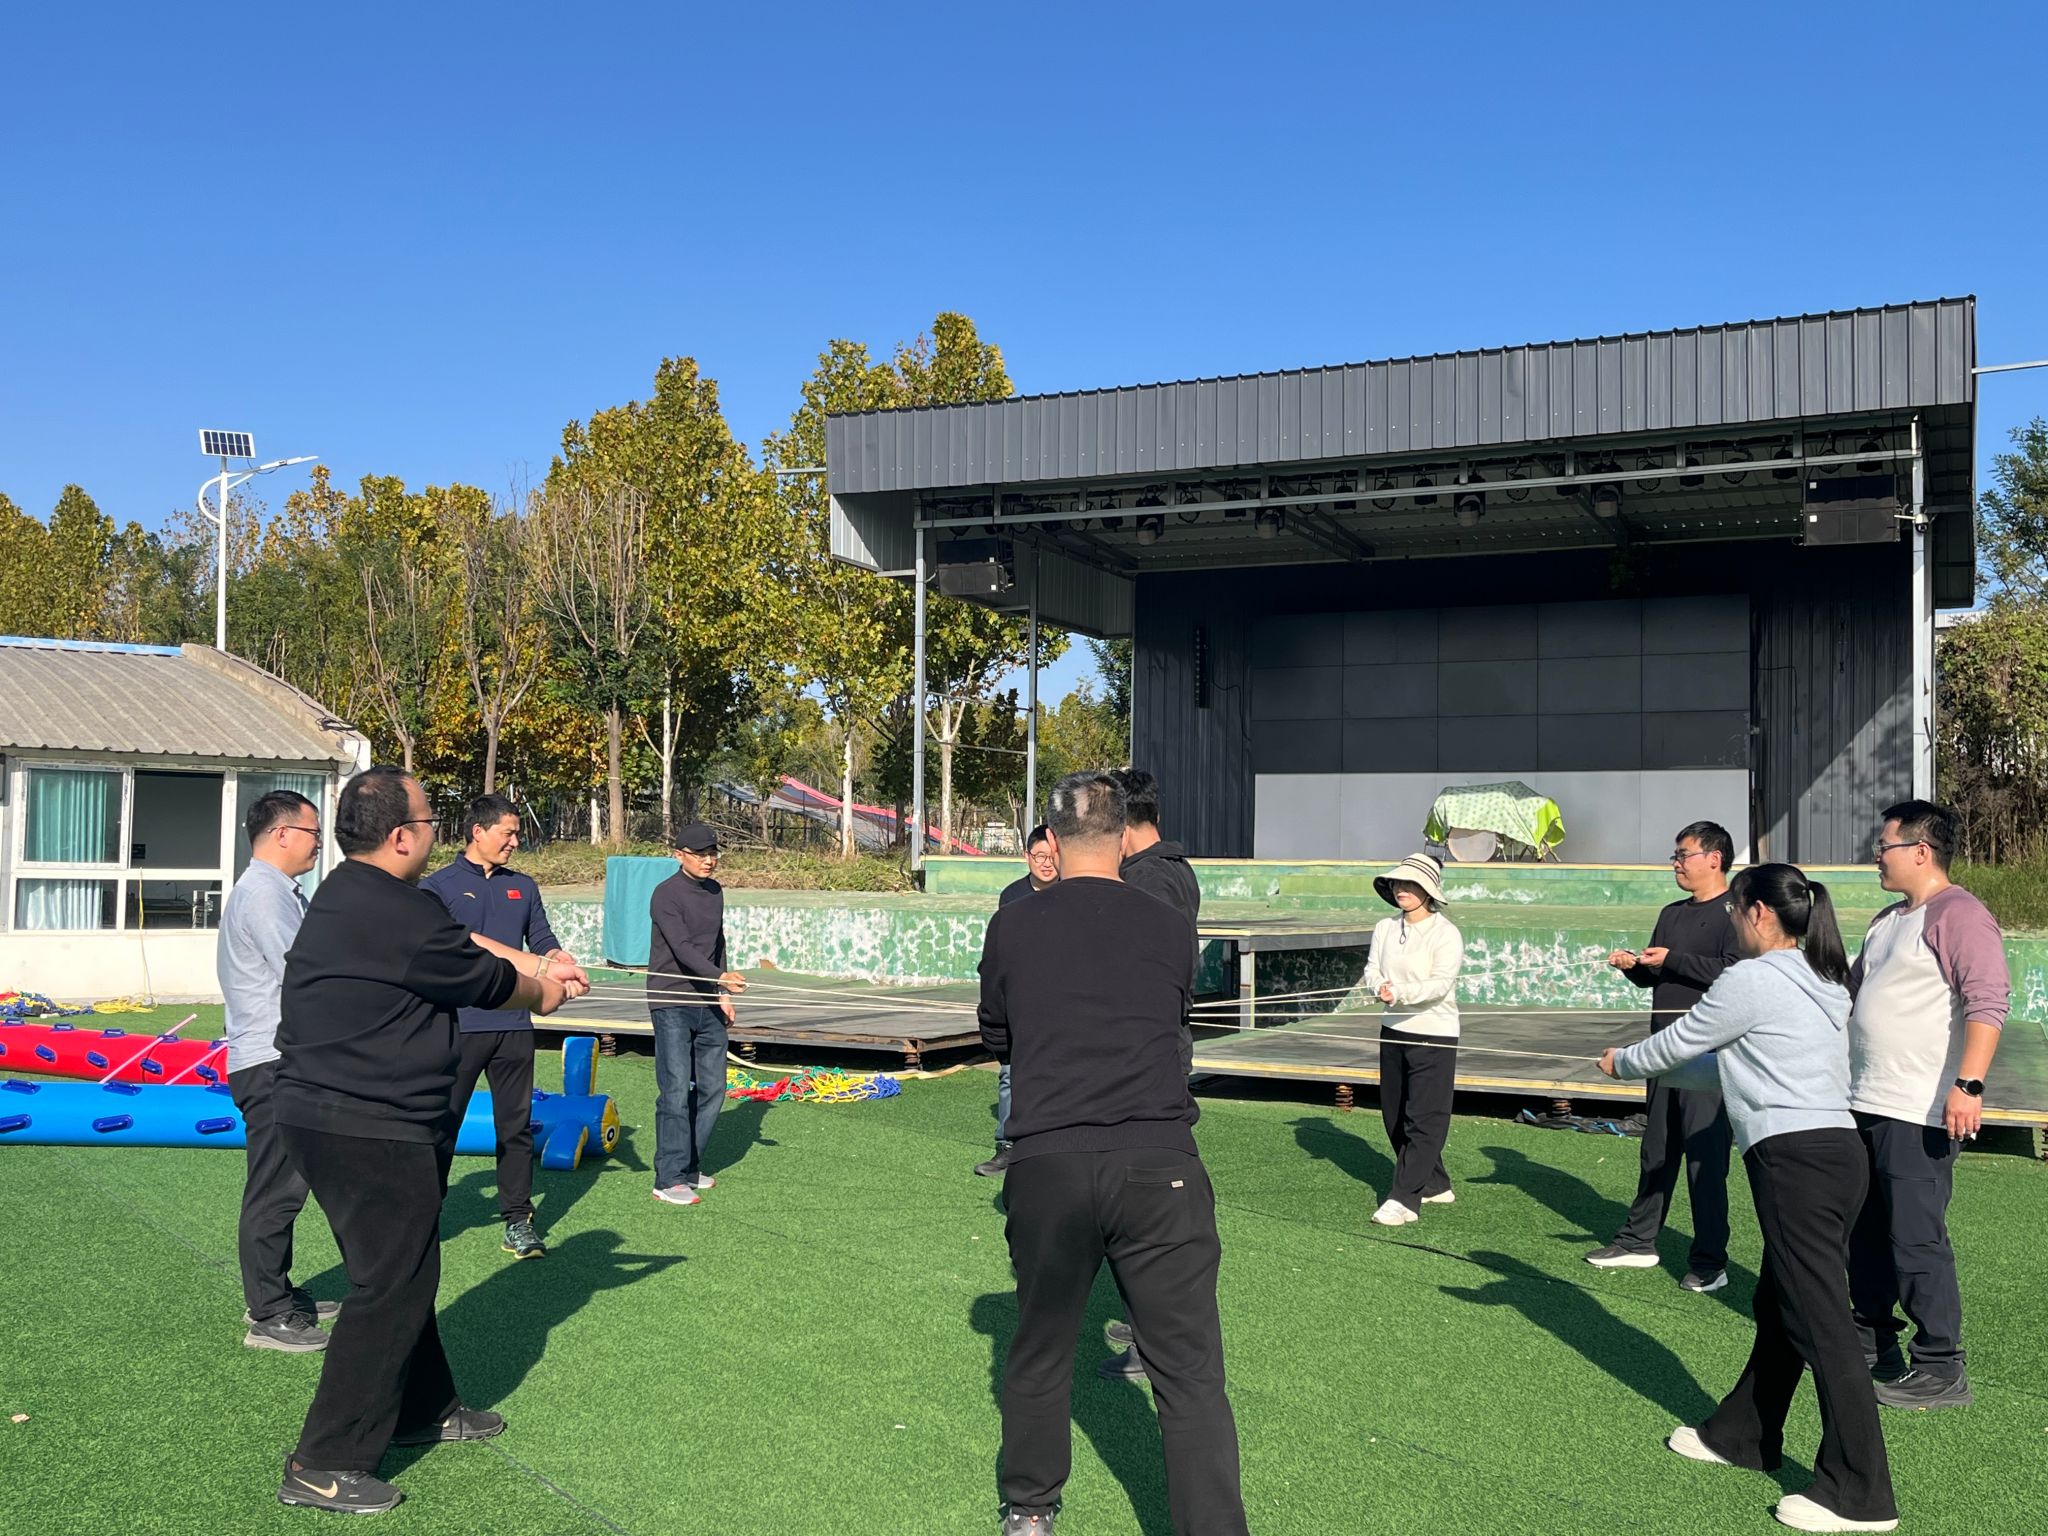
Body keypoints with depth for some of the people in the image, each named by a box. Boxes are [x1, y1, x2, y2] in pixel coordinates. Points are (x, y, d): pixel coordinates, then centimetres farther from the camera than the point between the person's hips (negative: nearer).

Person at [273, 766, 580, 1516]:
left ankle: (424, 1408, 38)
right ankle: (325, 1466, 5)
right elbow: (484, 980, -9)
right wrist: (540, 993, 11)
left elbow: (463, 942, 17)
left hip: (324, 1112, 11)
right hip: (372, 1130, -11)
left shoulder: (349, 895, 10)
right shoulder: (396, 915, -23)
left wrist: (537, 971, 21)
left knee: (400, 1271, 22)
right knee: (393, 1286, -2)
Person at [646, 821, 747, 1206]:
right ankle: (669, 1179, -4)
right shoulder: (667, 894, -11)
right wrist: (721, 977, -34)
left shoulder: (715, 892, 13)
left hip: (707, 1004, 7)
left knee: (712, 1088, 7)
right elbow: (683, 948, -22)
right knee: (676, 1090, -9)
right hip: (671, 1004, -7)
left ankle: (691, 1167, 20)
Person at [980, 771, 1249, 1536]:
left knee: (1039, 1351, 20)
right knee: (1190, 1375, 2)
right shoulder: (1170, 928, 5)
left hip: (1047, 1165, 1)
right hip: (1160, 1164, -1)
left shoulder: (1012, 926, 4)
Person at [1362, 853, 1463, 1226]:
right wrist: (1380, 987, -23)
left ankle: (1403, 1199, -8)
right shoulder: (1384, 928, 7)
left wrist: (1402, 993, -33)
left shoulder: (1446, 933, -11)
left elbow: (1441, 983, -20)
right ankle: (1434, 1185, 28)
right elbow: (1372, 969, 0)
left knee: (1424, 1119, -8)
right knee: (1395, 1117, 12)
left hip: (1434, 1033, -7)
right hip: (1393, 1030, 7)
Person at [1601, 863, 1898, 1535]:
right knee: (1779, 1306, 18)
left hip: (1794, 1158, -10)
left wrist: (1623, 1062, 20)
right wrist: (1659, 1071, 27)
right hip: (1837, 1153, 10)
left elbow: (1678, 1041, 1)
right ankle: (1743, 1434, 31)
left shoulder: (1752, 980, -10)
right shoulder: (1821, 983, 18)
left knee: (1821, 1323, -6)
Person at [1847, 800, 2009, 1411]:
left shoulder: (1959, 915, -14)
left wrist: (1968, 1085, -30)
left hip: (1920, 1117, -10)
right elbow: (1853, 988, 30)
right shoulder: (1888, 920, 17)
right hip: (1866, 1107, 10)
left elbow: (1987, 1004, -23)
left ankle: (1941, 1369, 4)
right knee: (1865, 1233, 18)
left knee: (1916, 1241, -6)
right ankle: (1874, 1339, 31)